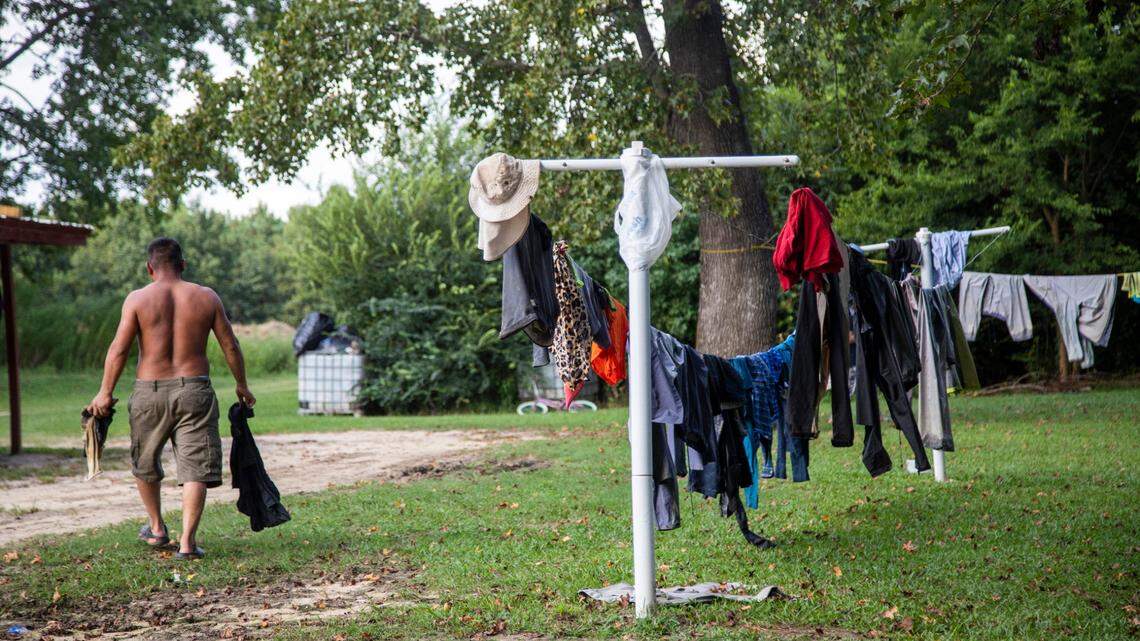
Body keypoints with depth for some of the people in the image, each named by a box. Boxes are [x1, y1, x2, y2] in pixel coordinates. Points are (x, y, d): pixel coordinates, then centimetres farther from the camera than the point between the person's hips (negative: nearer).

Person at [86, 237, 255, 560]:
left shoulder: (138, 299, -3)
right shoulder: (206, 297, 3)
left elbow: (118, 349, -7)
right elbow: (230, 345, 6)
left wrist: (105, 393, -1)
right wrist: (242, 385, 17)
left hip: (149, 391, 0)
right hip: (194, 390, 0)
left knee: (145, 463, 21)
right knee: (195, 468, 1)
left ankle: (157, 529, 34)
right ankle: (187, 542, -8)